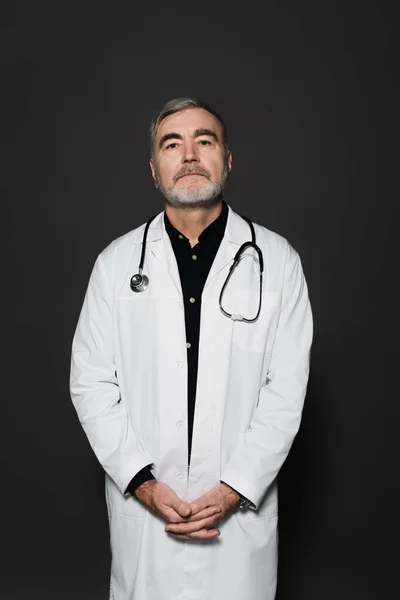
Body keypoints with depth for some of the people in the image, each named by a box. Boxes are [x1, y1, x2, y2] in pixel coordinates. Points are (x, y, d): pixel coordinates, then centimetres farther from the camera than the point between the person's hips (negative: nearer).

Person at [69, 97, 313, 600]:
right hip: (141, 503, 1)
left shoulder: (277, 261, -3)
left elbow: (286, 387, -5)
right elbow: (91, 383, -1)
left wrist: (234, 489, -11)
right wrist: (143, 482, -10)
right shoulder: (116, 262, 0)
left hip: (241, 506, 0)